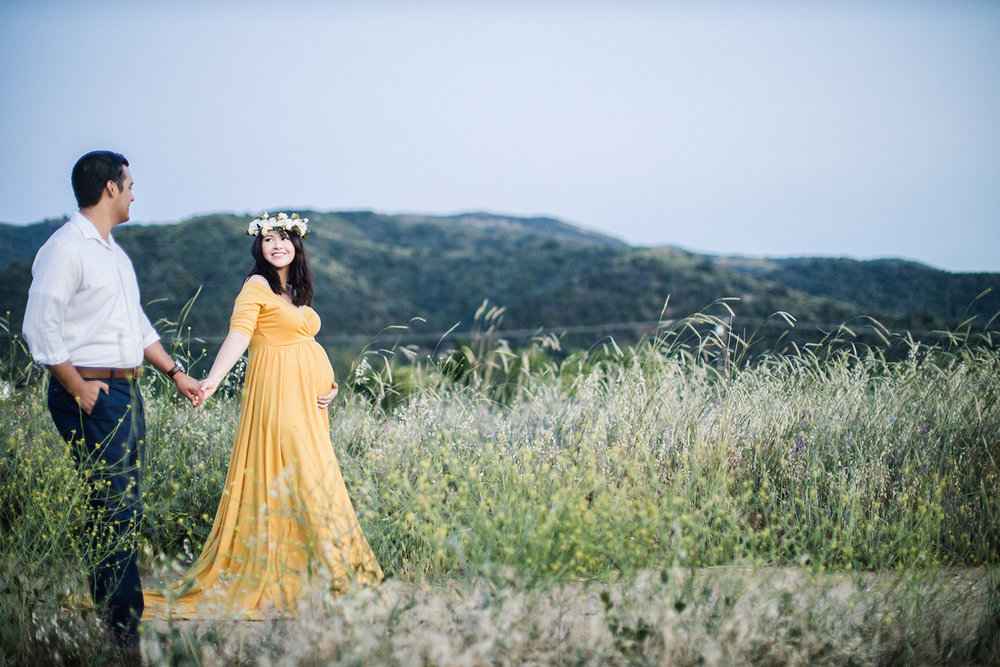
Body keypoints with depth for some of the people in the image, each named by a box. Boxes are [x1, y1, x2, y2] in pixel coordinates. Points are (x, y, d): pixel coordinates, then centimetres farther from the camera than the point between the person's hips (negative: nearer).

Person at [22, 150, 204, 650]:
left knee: (123, 509, 11)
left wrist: (175, 373, 20)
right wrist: (78, 388, -17)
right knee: (116, 510, -9)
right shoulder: (64, 249, -11)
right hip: (92, 394, -9)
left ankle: (114, 617, 20)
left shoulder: (115, 253, 19)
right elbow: (40, 327, -16)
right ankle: (121, 629, -3)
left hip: (127, 392, 9)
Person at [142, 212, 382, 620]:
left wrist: (329, 383, 7)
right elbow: (239, 333, -19)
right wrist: (213, 379, -33)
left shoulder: (297, 291, 17)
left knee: (308, 472, 9)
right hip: (278, 392, -8)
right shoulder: (257, 286, -7)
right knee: (291, 472, -10)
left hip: (307, 394, 8)